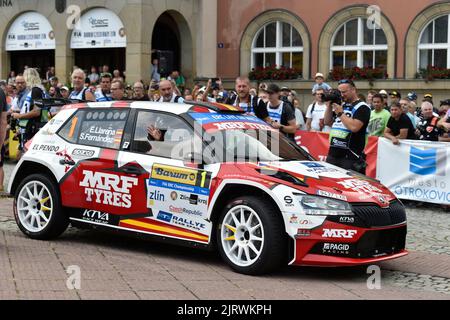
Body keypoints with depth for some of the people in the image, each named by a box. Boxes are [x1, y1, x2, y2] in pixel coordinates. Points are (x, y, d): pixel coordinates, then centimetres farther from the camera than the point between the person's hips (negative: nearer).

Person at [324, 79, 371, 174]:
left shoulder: (362, 107, -7)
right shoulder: (341, 105, 19)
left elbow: (354, 127, -21)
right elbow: (328, 122, 22)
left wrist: (340, 113, -11)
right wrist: (329, 106, 8)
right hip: (333, 155, 8)